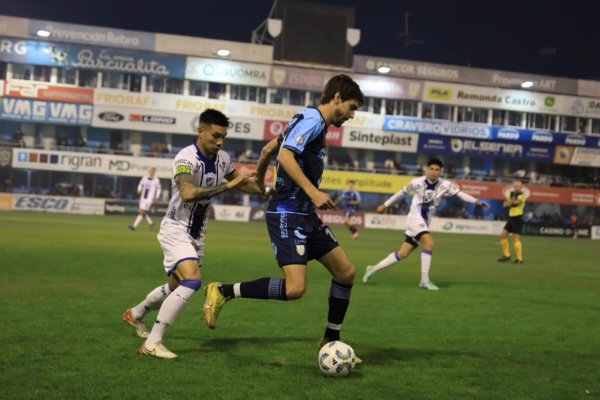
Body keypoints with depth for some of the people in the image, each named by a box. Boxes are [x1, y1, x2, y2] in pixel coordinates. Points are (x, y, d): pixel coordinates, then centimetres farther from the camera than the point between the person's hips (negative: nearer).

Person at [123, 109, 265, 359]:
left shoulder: (222, 159, 0)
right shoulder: (186, 158, -23)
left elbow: (241, 182, 19)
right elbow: (188, 193, -41)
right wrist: (227, 186, -42)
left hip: (197, 234, 8)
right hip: (176, 229, -8)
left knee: (177, 287, 21)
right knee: (193, 280, -26)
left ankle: (135, 314, 48)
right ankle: (152, 344, -18)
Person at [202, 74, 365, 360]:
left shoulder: (309, 121, 18)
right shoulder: (313, 119, -11)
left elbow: (268, 148, 27)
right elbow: (285, 156, -25)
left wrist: (259, 181, 41)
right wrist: (313, 192, -31)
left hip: (305, 215, 11)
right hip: (287, 214, -11)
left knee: (346, 272, 10)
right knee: (295, 288, -21)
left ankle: (331, 342, 22)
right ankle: (223, 292, -6)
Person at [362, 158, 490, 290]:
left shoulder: (445, 185, -4)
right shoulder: (417, 182, -10)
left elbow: (460, 194, 3)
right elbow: (402, 193, 3)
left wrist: (477, 201, -7)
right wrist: (385, 205, 12)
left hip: (425, 222, 5)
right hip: (414, 218, -5)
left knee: (403, 254, 6)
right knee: (429, 243, -27)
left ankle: (373, 268, 19)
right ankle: (425, 280, -20)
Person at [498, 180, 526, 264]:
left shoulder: (521, 195, -11)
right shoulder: (511, 193, 9)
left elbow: (517, 202, -33)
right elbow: (505, 204, 3)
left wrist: (511, 202, -54)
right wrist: (507, 204, -21)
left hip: (518, 218, -7)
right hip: (511, 218, 7)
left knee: (516, 238, -13)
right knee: (503, 235, 8)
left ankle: (519, 258, -8)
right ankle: (507, 255, 18)